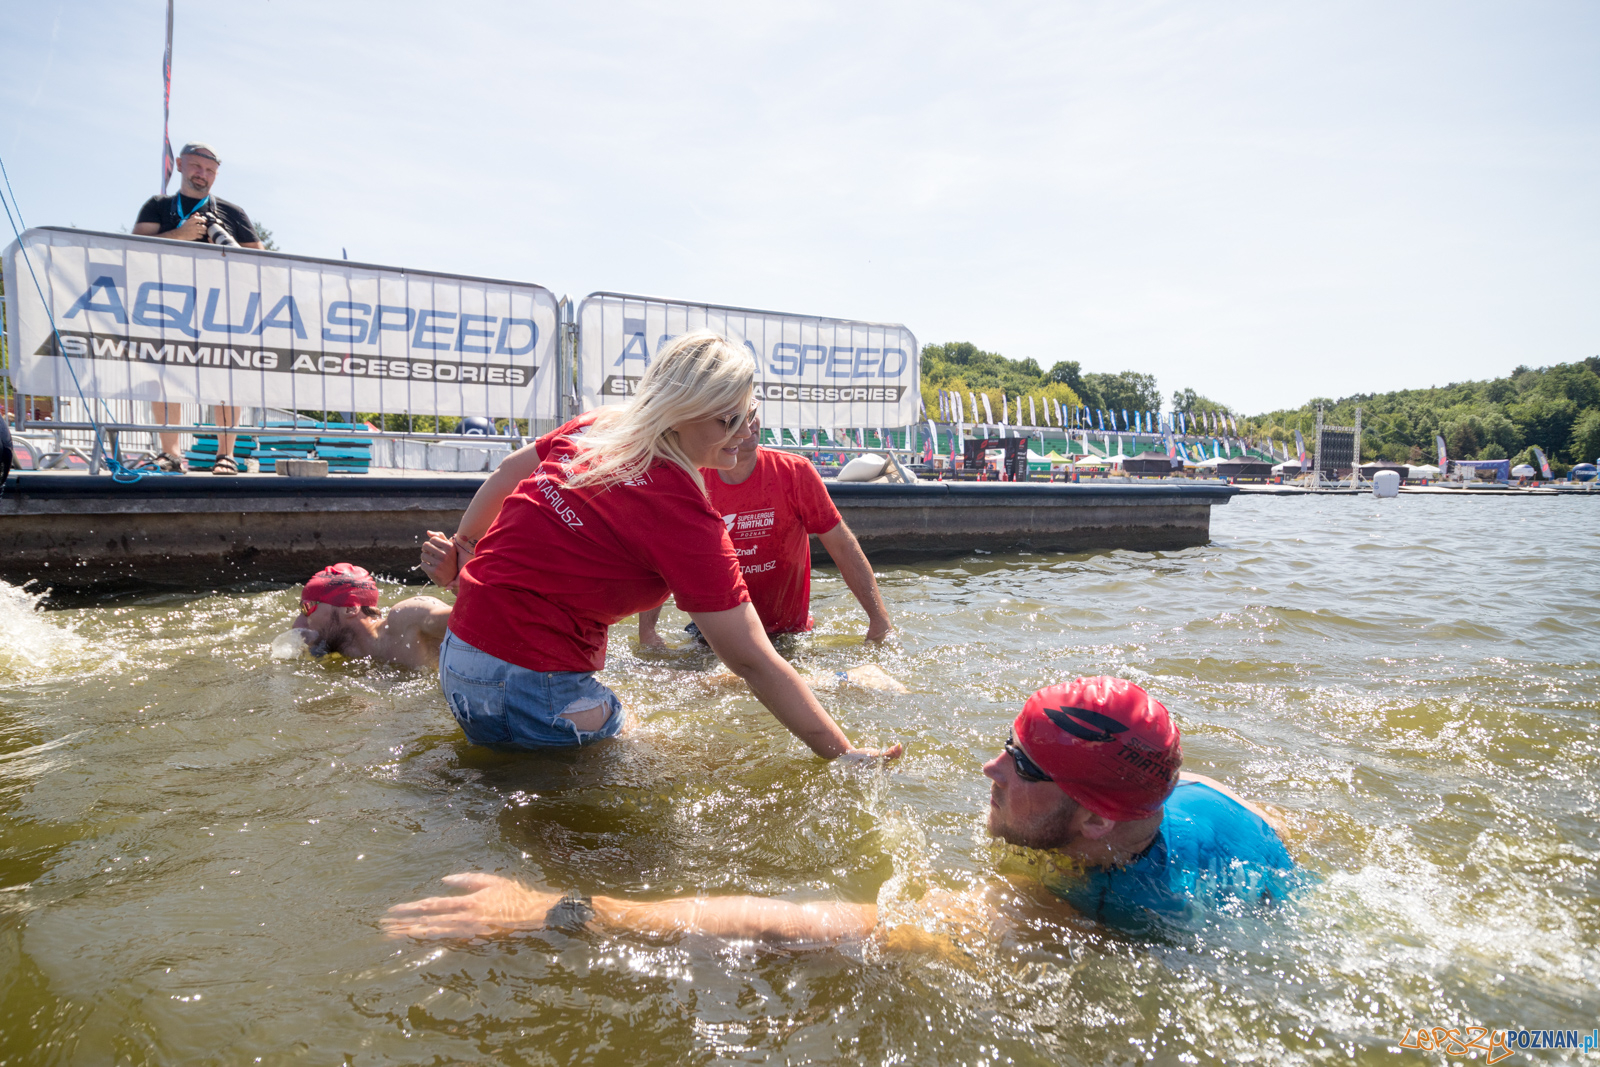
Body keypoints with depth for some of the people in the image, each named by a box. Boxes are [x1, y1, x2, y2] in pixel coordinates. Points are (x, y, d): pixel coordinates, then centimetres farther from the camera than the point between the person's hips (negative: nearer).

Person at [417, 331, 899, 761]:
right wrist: (846, 755, -14)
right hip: (527, 685, -9)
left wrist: (459, 551, 33)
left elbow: (508, 470, 17)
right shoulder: (683, 515, -22)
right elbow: (755, 663, -20)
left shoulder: (599, 426, 1)